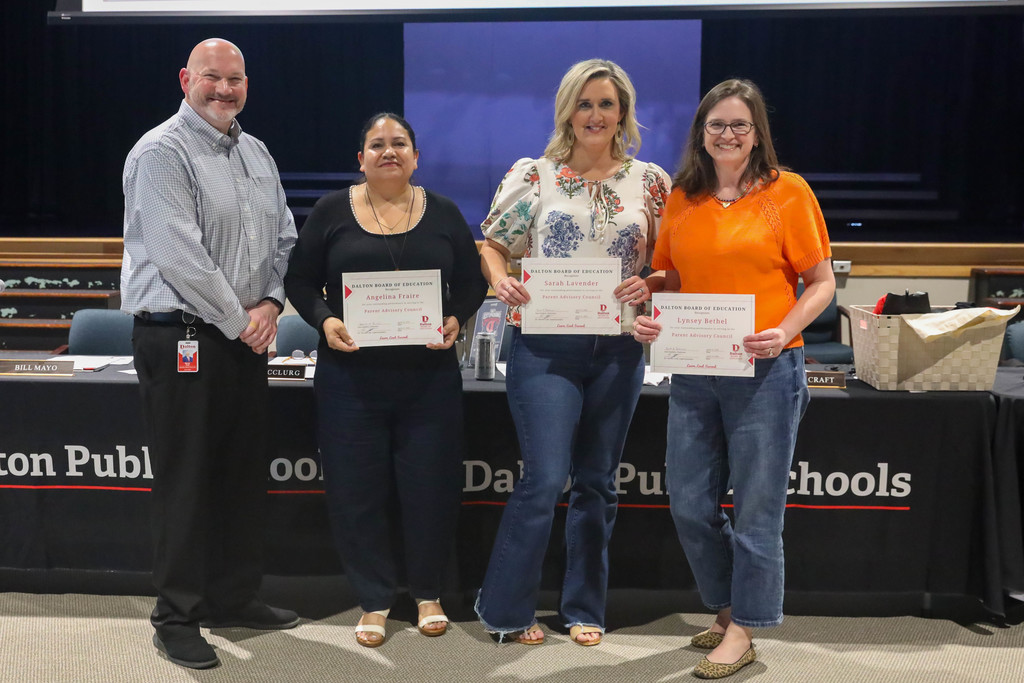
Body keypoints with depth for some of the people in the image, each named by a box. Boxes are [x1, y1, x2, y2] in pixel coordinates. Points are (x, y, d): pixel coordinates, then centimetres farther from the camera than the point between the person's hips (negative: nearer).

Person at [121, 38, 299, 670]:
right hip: (182, 339, -8)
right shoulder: (161, 153, -10)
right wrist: (238, 321, -13)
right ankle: (177, 619, 13)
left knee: (246, 473, 14)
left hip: (247, 335, 8)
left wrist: (270, 303, 0)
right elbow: (178, 256, -18)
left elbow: (284, 237, 16)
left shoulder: (256, 153, 15)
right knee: (186, 481, -1)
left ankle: (234, 598, 29)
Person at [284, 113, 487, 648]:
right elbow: (300, 281, 5)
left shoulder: (443, 213, 7)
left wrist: (456, 319, -9)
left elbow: (471, 282, 9)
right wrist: (324, 319, -12)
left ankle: (428, 593, 27)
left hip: (430, 375, 1)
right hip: (351, 374, 0)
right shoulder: (332, 212, 4)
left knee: (430, 485, 5)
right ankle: (374, 601, 21)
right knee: (357, 489, 3)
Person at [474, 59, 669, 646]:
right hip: (546, 346, -2)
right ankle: (506, 609, 13)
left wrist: (648, 286, -10)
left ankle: (586, 608, 27)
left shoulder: (650, 182, 7)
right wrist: (502, 282, -12)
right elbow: (492, 244, 7)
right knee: (545, 480, -6)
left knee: (597, 482, 12)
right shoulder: (533, 175, 3)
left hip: (619, 349, 3)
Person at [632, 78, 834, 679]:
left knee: (756, 507, 4)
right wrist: (649, 315, -4)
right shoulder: (682, 200, 9)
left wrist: (784, 331, -18)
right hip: (694, 371, 5)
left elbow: (822, 282, -2)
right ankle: (729, 607, 32)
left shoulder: (787, 191, -3)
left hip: (766, 370, -4)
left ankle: (743, 630, 20)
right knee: (690, 504, 10)